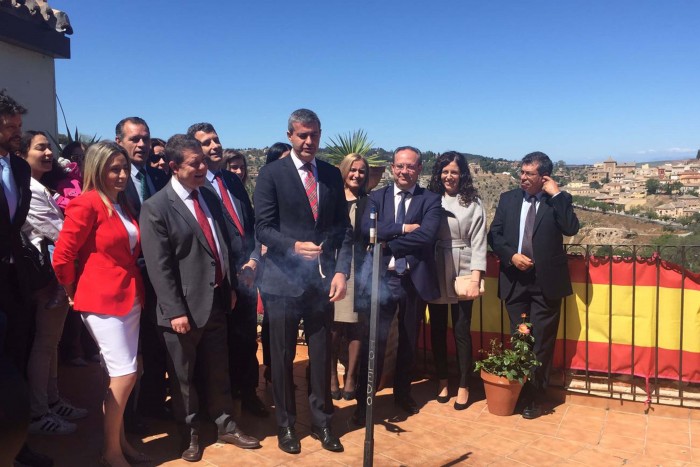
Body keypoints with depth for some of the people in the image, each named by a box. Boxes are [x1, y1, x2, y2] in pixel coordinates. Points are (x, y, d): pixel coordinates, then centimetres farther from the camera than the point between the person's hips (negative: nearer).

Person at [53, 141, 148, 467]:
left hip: (130, 298, 8)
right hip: (102, 301, -8)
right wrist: (75, 292, -2)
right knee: (125, 375, -6)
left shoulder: (123, 205, 12)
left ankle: (120, 440, 28)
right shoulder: (86, 204, -13)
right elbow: (61, 256, -14)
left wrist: (135, 288, 14)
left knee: (122, 375, 14)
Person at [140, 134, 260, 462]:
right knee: (183, 376, 13)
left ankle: (226, 426, 34)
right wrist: (175, 311, -18)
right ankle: (190, 434, 32)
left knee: (218, 370, 18)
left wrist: (231, 287, 12)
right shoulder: (156, 207, -13)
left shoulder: (210, 197, 7)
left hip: (217, 300, 6)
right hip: (185, 306, -5)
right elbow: (158, 267, -15)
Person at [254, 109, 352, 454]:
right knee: (283, 356, 9)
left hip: (323, 279, 3)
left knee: (322, 354, 10)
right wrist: (294, 246, -24)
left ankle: (321, 422, 28)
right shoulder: (271, 174, -3)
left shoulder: (332, 175, 8)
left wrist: (341, 271, -4)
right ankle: (286, 425, 27)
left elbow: (343, 228, 7)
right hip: (284, 279, -2)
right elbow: (262, 228, -7)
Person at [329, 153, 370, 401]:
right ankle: (332, 377, 14)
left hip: (358, 270, 0)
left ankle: (350, 378, 15)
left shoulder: (370, 203, 9)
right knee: (334, 326, 1)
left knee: (356, 325, 3)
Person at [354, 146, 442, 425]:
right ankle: (364, 401, 8)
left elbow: (426, 235, -17)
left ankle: (402, 394, 34)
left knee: (409, 341, 15)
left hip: (415, 279, 1)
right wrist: (404, 228, -18)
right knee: (374, 341, -4)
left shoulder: (431, 200, 1)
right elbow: (367, 229, -13)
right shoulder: (377, 197, 6)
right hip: (382, 278, 0)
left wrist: (387, 242, -14)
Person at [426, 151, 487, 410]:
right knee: (437, 329, 11)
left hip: (462, 274, -2)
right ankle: (442, 381, 27)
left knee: (461, 330, 3)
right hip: (435, 274, 2)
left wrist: (475, 279, -11)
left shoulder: (473, 203, -1)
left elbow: (478, 243, -4)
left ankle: (463, 386, 18)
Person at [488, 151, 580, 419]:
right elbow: (494, 234, 4)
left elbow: (571, 229, -17)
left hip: (546, 282, -2)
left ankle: (535, 398, 17)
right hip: (515, 280, 3)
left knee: (542, 342, 4)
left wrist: (557, 194, -15)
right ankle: (519, 392, 28)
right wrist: (512, 256, -11)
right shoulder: (508, 198, 7)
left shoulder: (557, 200, 0)